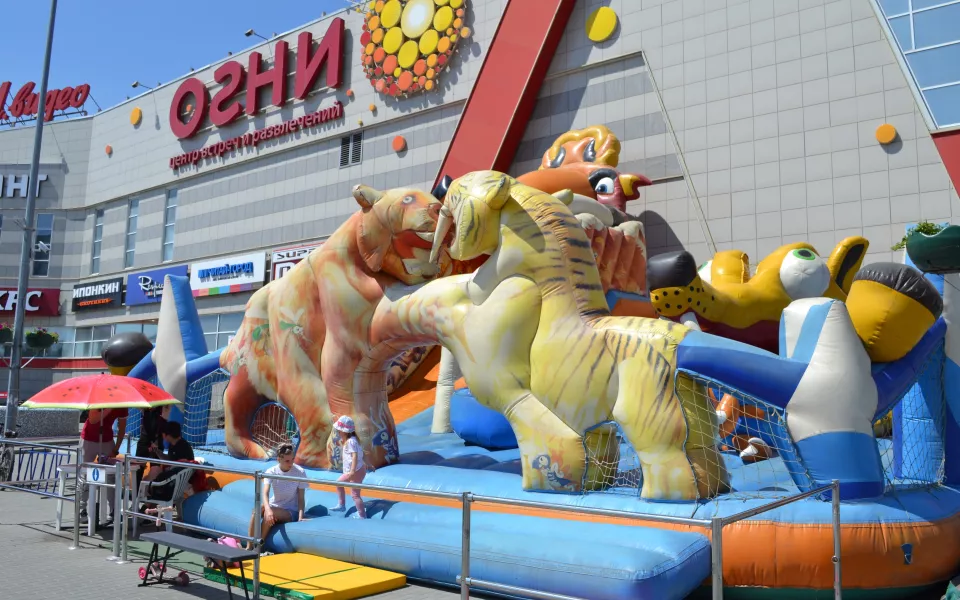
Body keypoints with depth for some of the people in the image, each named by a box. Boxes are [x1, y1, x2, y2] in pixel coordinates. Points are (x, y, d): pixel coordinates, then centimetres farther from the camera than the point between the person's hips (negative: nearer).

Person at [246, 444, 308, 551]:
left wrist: (300, 517, -24)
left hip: (291, 512, -2)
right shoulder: (271, 472, -8)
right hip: (274, 506, 3)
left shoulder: (300, 472, -12)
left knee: (271, 514, -33)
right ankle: (249, 547, -27)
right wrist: (267, 509, -42)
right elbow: (265, 494, -22)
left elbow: (301, 498, -9)